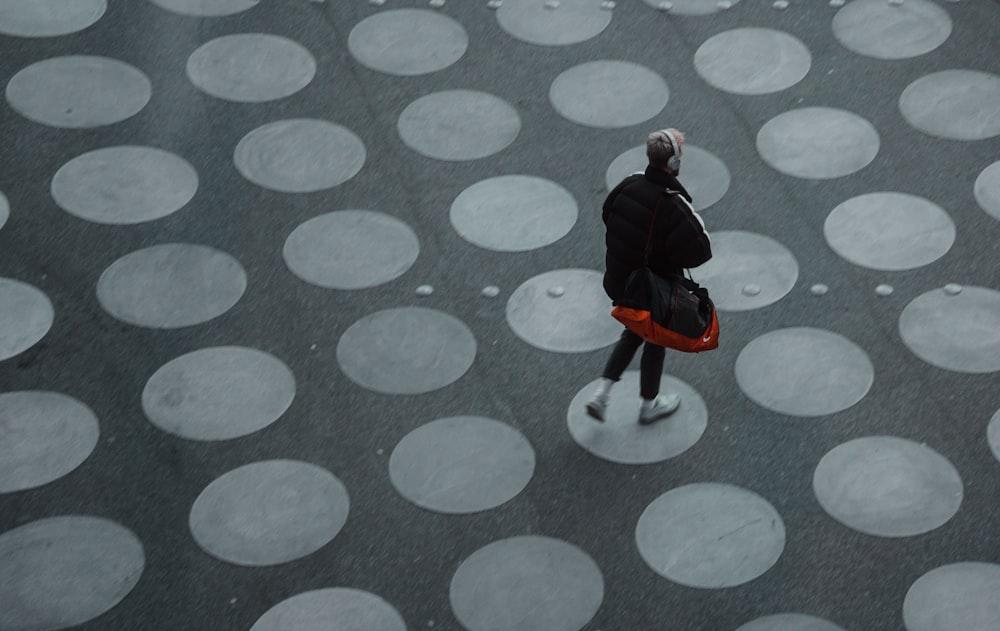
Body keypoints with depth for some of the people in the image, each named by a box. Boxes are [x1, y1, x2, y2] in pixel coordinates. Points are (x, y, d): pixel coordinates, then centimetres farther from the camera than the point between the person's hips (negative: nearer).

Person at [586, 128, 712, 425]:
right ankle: (649, 405, 39)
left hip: (617, 280, 5)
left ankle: (601, 392, 21)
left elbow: (607, 214, 6)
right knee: (656, 340, 20)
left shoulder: (630, 184, -12)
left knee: (634, 332, 29)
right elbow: (699, 250, -29)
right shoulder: (674, 206, -31)